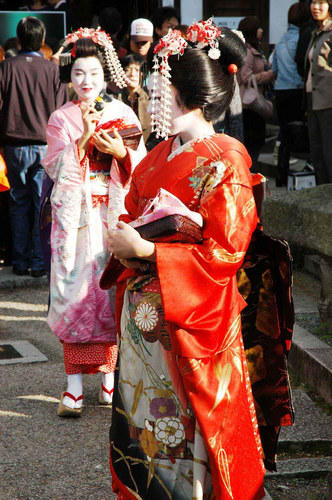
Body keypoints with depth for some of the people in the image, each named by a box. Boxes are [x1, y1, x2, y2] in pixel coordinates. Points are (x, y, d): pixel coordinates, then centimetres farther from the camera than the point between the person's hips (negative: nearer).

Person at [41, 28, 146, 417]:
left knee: (111, 287, -1)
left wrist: (120, 151, -15)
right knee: (75, 292, -5)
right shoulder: (61, 119, 6)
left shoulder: (122, 113, 8)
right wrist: (83, 138, -19)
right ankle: (73, 385, -2)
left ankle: (109, 376, 10)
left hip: (114, 213, 1)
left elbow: (141, 164, 4)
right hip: (75, 216, -1)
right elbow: (56, 169, -6)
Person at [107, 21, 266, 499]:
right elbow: (133, 216, 22)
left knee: (186, 429, 2)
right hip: (143, 312, 7)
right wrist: (124, 243, -2)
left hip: (191, 320, -7)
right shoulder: (158, 156, 10)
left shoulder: (224, 162, -14)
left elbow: (226, 252, -18)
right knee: (143, 423, 14)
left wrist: (147, 251, -21)